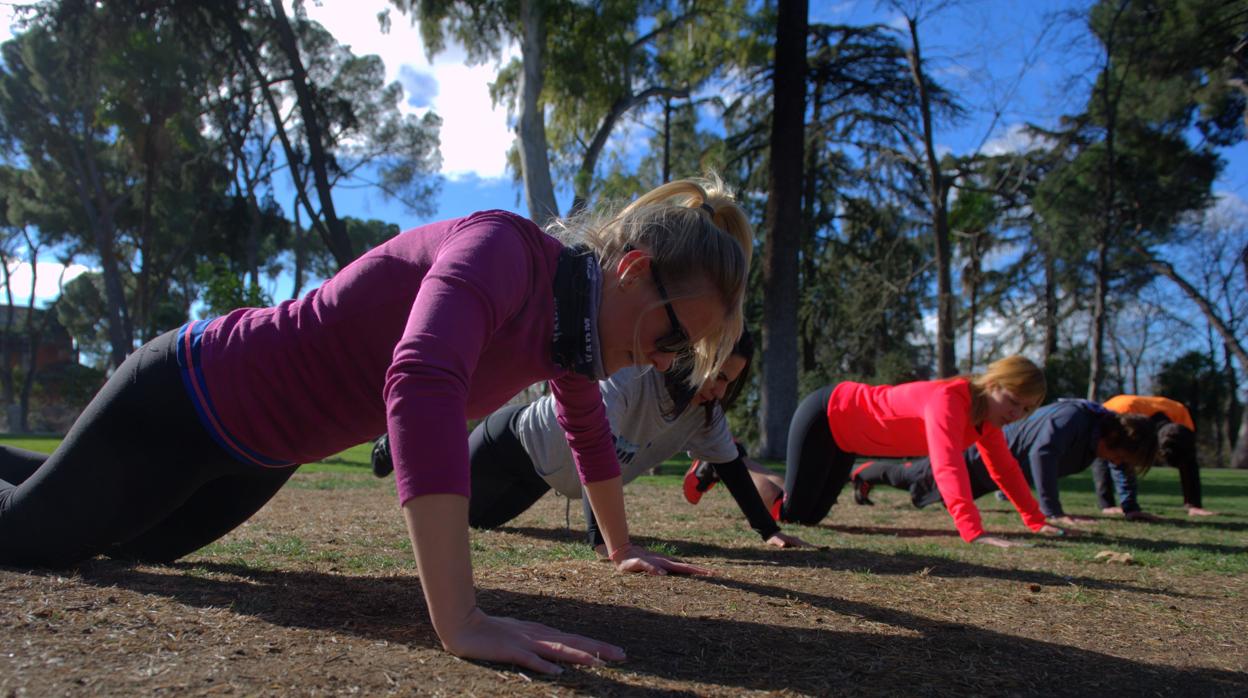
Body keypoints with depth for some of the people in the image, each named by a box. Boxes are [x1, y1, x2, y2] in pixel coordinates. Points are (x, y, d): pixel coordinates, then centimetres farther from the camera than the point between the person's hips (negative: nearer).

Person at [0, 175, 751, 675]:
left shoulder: (573, 316, -9)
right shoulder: (504, 249, -34)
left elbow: (589, 428, 10)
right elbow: (420, 385, -52)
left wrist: (623, 547, 17)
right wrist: (460, 621, -55)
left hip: (260, 452, 8)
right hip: (179, 401, -8)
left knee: (135, 545, 33)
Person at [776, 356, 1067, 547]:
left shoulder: (987, 414, -8)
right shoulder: (948, 400, -34)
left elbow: (1005, 468, 4)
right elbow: (947, 467, -46)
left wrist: (1036, 521, 4)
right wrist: (973, 531, -54)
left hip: (845, 432, 8)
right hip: (823, 414, -8)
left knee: (811, 517, 15)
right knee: (792, 514, -6)